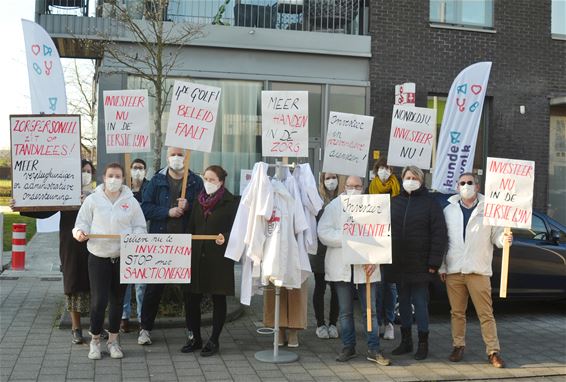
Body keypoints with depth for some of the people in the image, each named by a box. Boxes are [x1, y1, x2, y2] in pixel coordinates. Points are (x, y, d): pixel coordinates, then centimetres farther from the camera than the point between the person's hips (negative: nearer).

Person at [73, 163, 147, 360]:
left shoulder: (131, 201, 4)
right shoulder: (92, 199, 2)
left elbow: (140, 227, 6)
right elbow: (82, 223, 4)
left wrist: (134, 236, -15)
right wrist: (80, 232, -18)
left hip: (123, 257, 2)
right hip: (98, 257, -2)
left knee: (117, 300, 11)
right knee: (99, 300, -5)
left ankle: (113, 340, 26)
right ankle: (95, 340, 15)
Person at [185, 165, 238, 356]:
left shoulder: (230, 202, -4)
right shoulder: (199, 201, 12)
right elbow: (191, 229, 13)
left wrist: (225, 239, -26)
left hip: (219, 258, -5)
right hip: (197, 256, 5)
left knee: (218, 299, 4)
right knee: (192, 299, 5)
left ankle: (214, 341, 14)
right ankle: (196, 338, 19)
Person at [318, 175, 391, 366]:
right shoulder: (334, 206, 4)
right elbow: (323, 232, -7)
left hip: (366, 266, 0)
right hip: (341, 266, 0)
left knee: (370, 310, 3)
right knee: (345, 311, 9)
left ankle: (374, 349, 10)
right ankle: (348, 347, 20)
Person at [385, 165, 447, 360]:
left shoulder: (430, 203, -2)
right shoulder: (395, 202, 10)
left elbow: (439, 234, -7)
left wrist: (434, 262, -13)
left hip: (419, 264, -4)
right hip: (398, 264, 4)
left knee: (420, 303, 1)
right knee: (403, 302, 12)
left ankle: (423, 343, 11)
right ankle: (406, 341, 22)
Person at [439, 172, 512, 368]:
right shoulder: (449, 210, 9)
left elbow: (496, 235, 5)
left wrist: (505, 239, -19)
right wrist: (441, 267, 6)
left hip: (479, 271, -2)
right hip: (453, 271, 2)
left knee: (486, 313, -2)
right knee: (457, 312, 10)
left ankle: (493, 351, 4)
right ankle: (458, 346, 22)